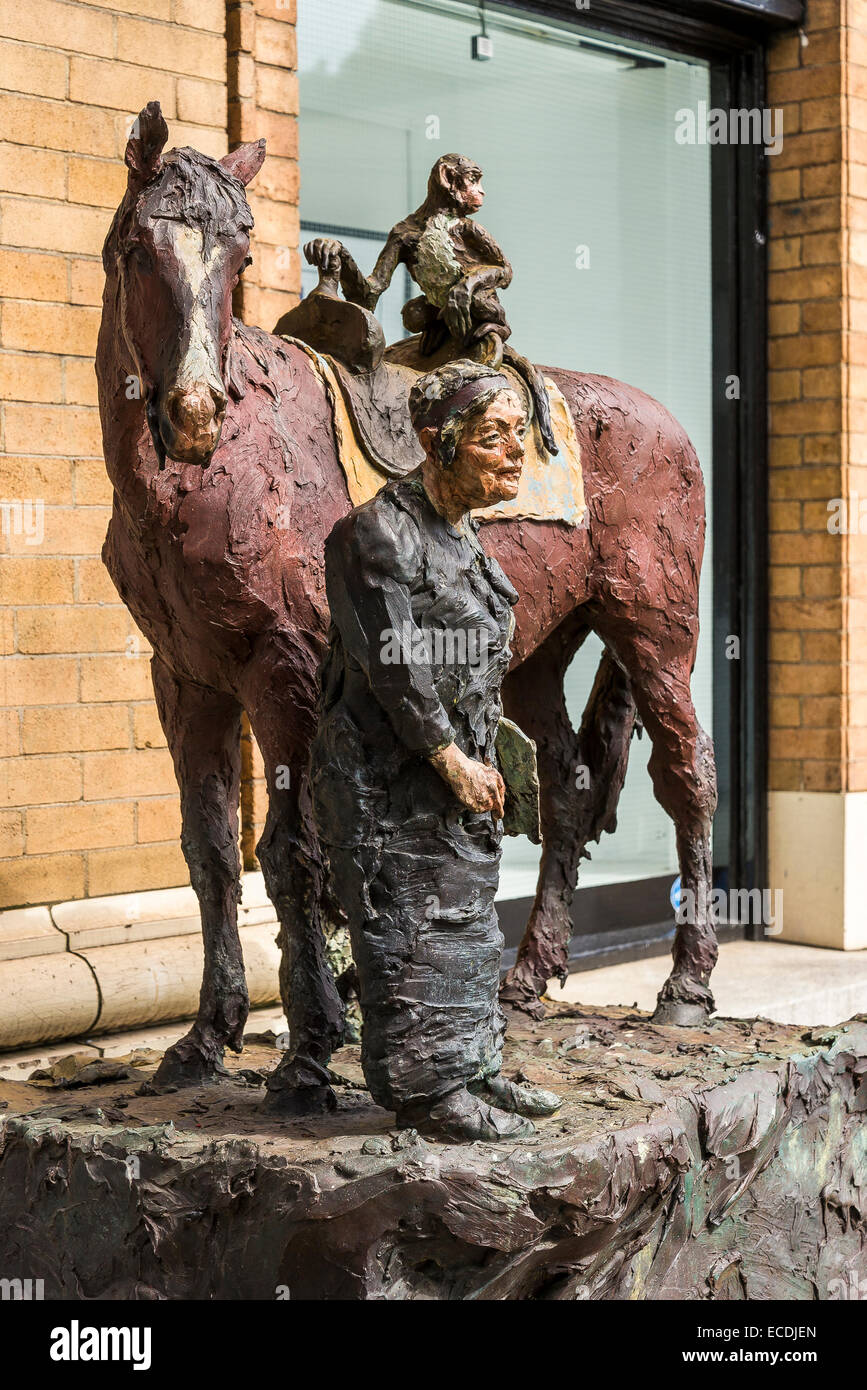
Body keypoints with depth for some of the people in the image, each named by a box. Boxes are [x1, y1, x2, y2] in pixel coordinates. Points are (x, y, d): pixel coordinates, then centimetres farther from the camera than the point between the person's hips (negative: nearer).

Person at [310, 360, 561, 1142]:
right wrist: (450, 758, -17)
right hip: (388, 776, -9)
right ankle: (427, 1088, 9)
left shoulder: (463, 531, 11)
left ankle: (471, 1070, 28)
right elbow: (392, 666, -21)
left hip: (460, 770, 9)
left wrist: (478, 759, 12)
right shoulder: (379, 533, -18)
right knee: (410, 930, -1)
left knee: (467, 923, 16)